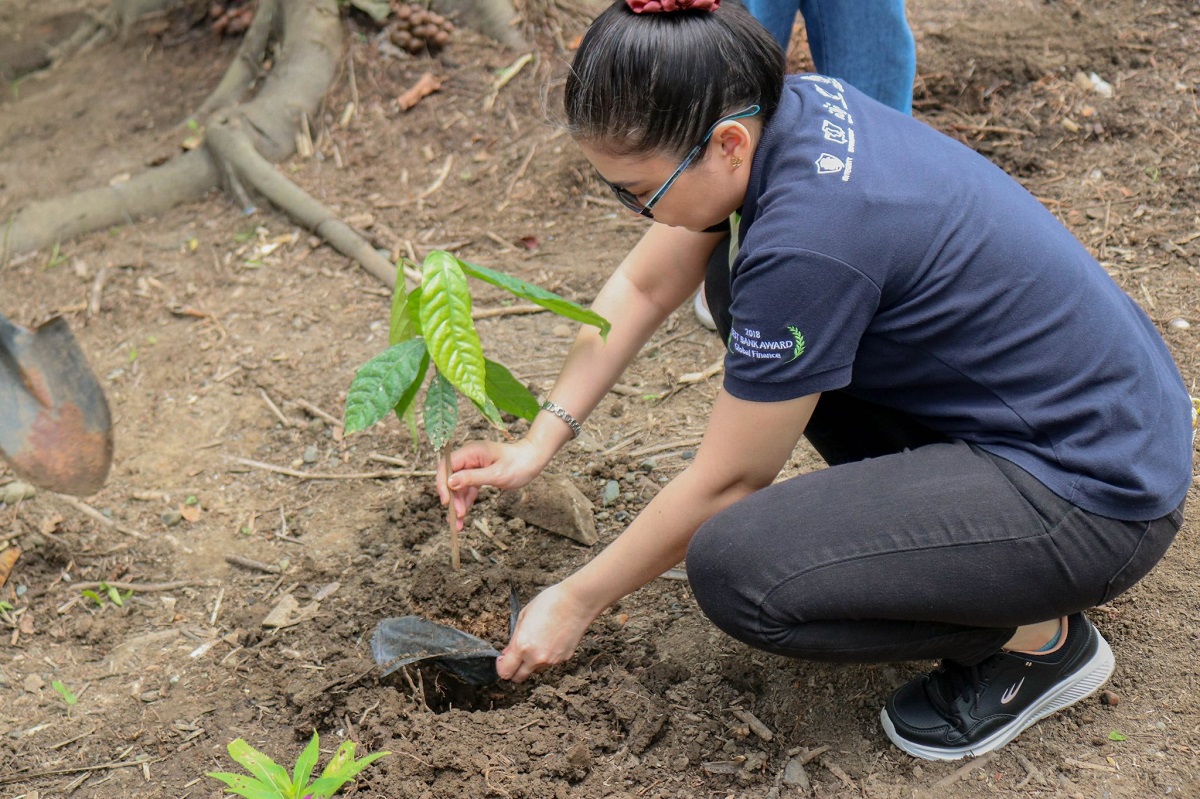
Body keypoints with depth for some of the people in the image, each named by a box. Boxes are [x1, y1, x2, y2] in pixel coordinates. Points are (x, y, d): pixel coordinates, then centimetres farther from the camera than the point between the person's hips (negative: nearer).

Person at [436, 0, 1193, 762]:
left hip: (1100, 498, -9)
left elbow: (724, 483, -18)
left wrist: (575, 603, -5)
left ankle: (1038, 637, -1)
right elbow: (643, 286, 7)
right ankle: (918, 508, 15)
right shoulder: (777, 113, -6)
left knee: (735, 568, -24)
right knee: (736, 278, 10)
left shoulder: (809, 237, -30)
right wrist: (538, 442, 3)